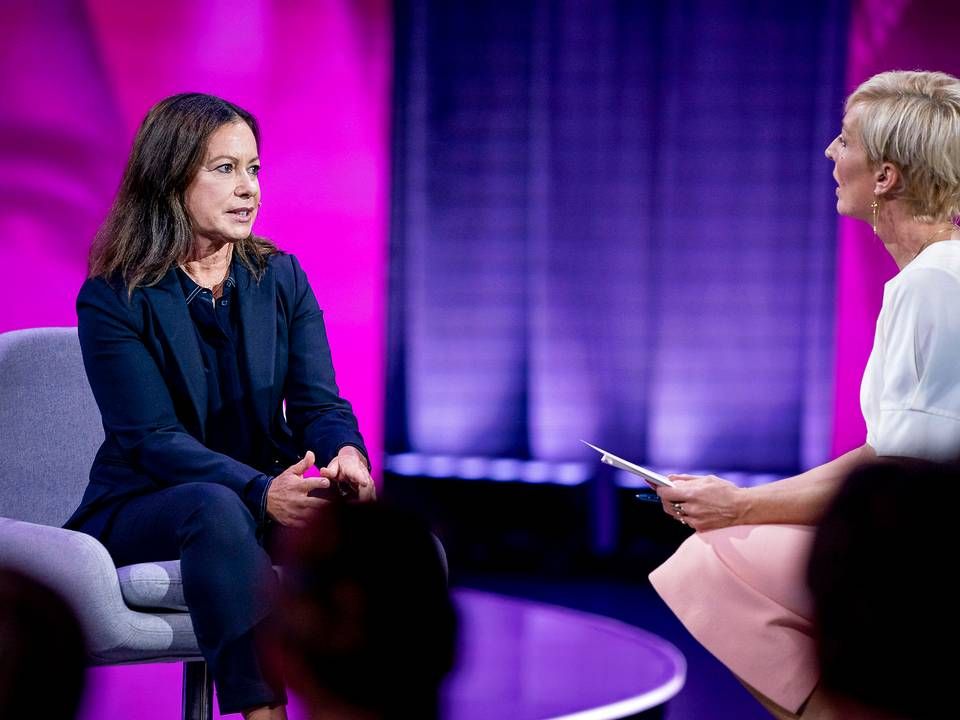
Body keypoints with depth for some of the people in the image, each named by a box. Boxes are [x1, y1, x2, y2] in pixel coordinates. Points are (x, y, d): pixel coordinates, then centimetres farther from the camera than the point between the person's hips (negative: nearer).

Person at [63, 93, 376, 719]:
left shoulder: (281, 278, 7)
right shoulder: (113, 298, -7)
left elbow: (318, 404, -1)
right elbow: (153, 438, -17)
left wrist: (346, 454, -27)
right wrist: (261, 492, -33)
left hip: (270, 492, 4)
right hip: (142, 506, -3)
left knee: (355, 518, -29)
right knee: (217, 509, -38)